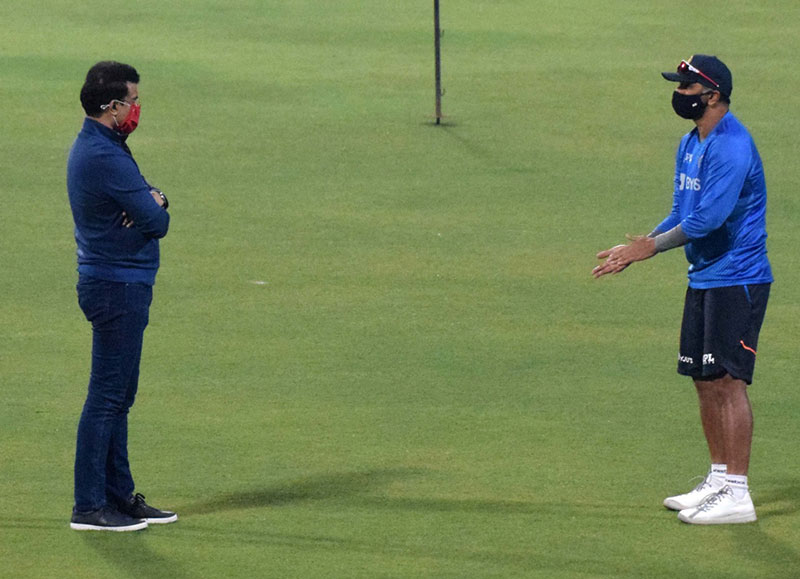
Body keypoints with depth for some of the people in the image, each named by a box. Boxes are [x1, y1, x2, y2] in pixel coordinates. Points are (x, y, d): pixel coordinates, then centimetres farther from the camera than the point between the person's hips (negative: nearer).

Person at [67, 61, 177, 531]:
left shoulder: (98, 146, 13)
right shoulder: (104, 157, -21)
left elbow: (152, 202, 13)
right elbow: (158, 222, -19)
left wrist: (153, 198, -10)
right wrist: (154, 207, 4)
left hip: (121, 284, 11)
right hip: (119, 285, -11)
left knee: (119, 395, 15)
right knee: (108, 395, -7)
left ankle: (120, 496, 22)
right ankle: (90, 506, -4)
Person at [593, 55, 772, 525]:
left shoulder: (731, 147, -19)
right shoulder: (691, 143, 13)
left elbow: (709, 218, -25)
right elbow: (682, 215, 18)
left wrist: (652, 245, -15)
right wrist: (637, 247, 6)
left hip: (736, 279, -10)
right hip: (704, 276, 10)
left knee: (728, 380, -10)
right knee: (704, 379, 13)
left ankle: (737, 494, -8)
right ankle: (719, 480, 23)